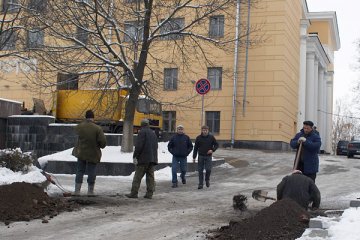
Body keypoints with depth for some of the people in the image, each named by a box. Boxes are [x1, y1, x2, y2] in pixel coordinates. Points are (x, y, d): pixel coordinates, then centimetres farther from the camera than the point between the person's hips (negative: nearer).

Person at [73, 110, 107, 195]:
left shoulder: (79, 127, -9)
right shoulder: (97, 129, -18)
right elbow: (103, 142, -19)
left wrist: (85, 121, 19)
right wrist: (100, 146, 4)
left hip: (81, 153, 3)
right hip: (93, 154, -3)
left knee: (80, 171, 15)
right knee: (91, 173, 8)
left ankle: (77, 190, 15)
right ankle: (90, 191, 15)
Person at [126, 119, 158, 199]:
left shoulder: (142, 132, -7)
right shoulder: (153, 133, 18)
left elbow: (139, 145, -15)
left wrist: (135, 156, -12)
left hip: (143, 159, -7)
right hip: (152, 159, 7)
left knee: (137, 177, -4)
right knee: (150, 177, 6)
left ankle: (134, 193, -3)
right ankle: (149, 194, 5)